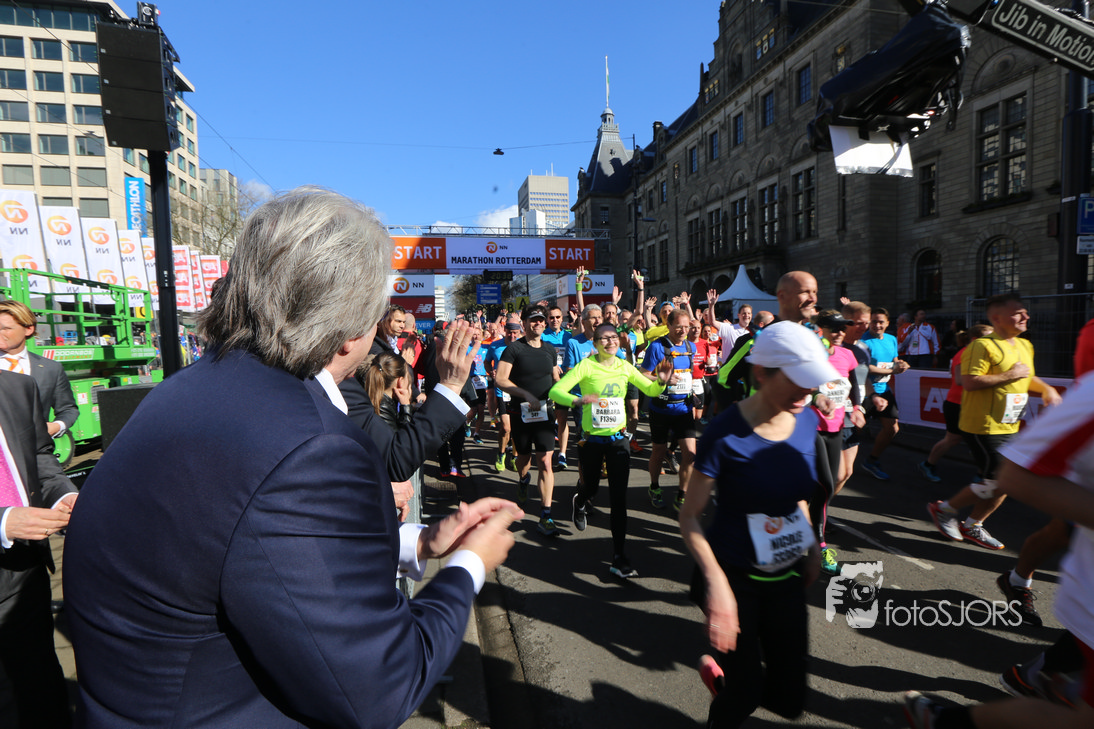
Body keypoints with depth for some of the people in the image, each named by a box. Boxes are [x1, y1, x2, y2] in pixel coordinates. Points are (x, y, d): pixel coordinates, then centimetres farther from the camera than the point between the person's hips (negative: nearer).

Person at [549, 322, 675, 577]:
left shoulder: (624, 367, 2)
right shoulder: (586, 366, -10)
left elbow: (650, 389, 11)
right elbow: (555, 391, -17)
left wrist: (661, 381, -11)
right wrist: (579, 400, -35)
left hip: (618, 439, 2)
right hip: (592, 439, -2)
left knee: (619, 498, -1)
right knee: (591, 488, 15)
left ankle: (619, 558, 7)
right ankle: (580, 501, 55)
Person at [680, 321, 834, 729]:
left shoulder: (807, 421, -5)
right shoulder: (726, 433, -23)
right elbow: (690, 516, -17)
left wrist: (812, 547, 3)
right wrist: (716, 582, -27)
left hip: (787, 576, 6)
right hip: (736, 577, -5)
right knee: (745, 696, 7)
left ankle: (721, 670, 40)